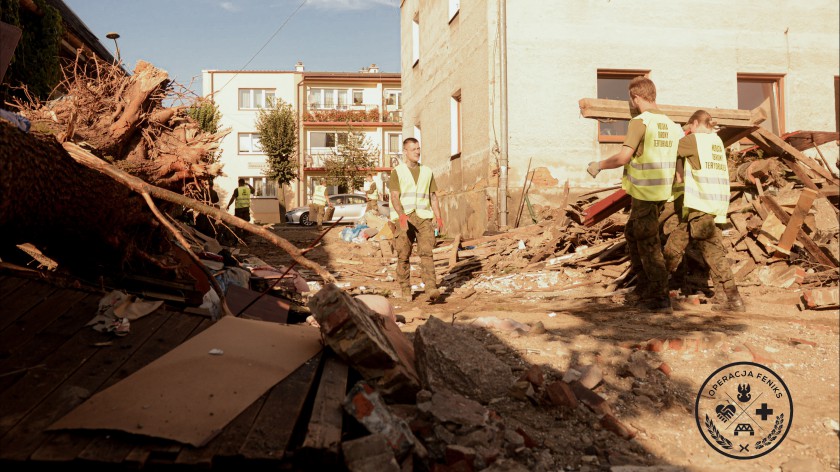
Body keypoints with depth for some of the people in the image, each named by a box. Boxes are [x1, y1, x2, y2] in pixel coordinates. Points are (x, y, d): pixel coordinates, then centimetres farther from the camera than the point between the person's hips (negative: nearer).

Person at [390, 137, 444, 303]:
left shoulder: (427, 172, 15)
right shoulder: (397, 172, 4)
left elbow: (433, 196, 15)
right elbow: (394, 197, -7)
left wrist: (438, 217, 3)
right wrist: (401, 215, -24)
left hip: (424, 217, 2)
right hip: (404, 218, -2)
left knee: (427, 252, -12)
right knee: (403, 255, 1)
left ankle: (431, 290, -21)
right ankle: (405, 290, 13)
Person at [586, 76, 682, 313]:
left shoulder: (640, 122, -14)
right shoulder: (672, 124, 9)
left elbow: (623, 157, -20)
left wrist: (598, 165, -5)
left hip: (644, 193, -8)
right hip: (662, 192, 8)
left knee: (649, 245, 1)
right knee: (632, 233, 22)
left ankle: (661, 299, 6)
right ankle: (644, 287, 27)